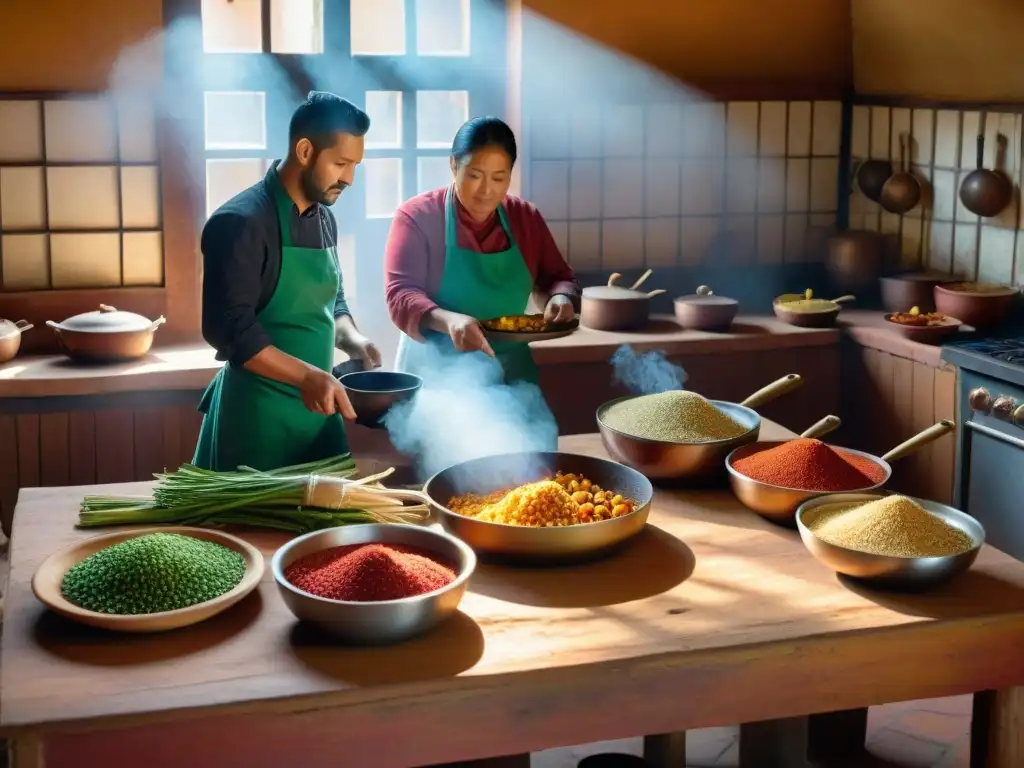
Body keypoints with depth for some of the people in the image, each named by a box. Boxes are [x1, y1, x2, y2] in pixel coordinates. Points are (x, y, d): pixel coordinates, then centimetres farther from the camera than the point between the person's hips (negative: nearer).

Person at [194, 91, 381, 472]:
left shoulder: (324, 219, 10)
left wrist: (351, 339, 1)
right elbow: (229, 328, -22)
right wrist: (305, 375, -27)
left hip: (317, 406, 8)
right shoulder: (240, 223, -16)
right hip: (258, 412, -8)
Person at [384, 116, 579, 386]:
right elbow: (400, 295, -18)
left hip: (509, 375, 4)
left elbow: (558, 278, 10)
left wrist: (560, 298, -14)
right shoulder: (416, 216, -10)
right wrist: (447, 320, -37)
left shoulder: (526, 218, 3)